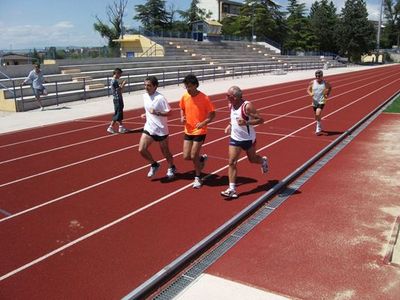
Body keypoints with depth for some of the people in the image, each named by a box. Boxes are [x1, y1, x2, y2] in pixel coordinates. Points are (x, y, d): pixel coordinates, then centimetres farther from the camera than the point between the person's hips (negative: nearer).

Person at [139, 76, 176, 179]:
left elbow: (168, 112, -18)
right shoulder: (145, 96, 3)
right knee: (142, 149, -5)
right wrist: (146, 115, 6)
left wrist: (156, 113, -29)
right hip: (149, 128, 6)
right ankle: (154, 164, 20)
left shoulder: (160, 98, -19)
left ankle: (171, 168, 38)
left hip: (161, 129, -6)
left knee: (165, 152, 10)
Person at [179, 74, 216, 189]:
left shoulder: (204, 98, -16)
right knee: (186, 156, 6)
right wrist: (182, 117, -4)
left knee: (193, 156, -5)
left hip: (200, 131, -5)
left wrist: (203, 123, -25)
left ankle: (198, 178, 19)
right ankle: (202, 158, 38)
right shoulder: (184, 97, -2)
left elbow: (212, 114, -9)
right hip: (188, 131, 5)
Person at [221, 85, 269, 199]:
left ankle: (263, 161, 54)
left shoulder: (247, 106, -23)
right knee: (232, 163, -5)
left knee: (252, 159, 17)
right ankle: (232, 189, -2)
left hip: (248, 139, -5)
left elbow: (261, 119, -23)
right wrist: (230, 125, 5)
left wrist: (246, 122, -33)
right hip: (235, 138, 5)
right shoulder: (231, 105, -1)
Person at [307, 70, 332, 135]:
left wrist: (327, 94, -1)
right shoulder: (312, 82, -2)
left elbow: (330, 88, 13)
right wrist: (310, 93, -15)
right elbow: (308, 90, 7)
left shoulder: (325, 83, -5)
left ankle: (318, 129, -4)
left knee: (318, 114, -22)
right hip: (314, 102, 4)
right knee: (316, 117, 14)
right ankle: (320, 127, 41)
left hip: (322, 101, -4)